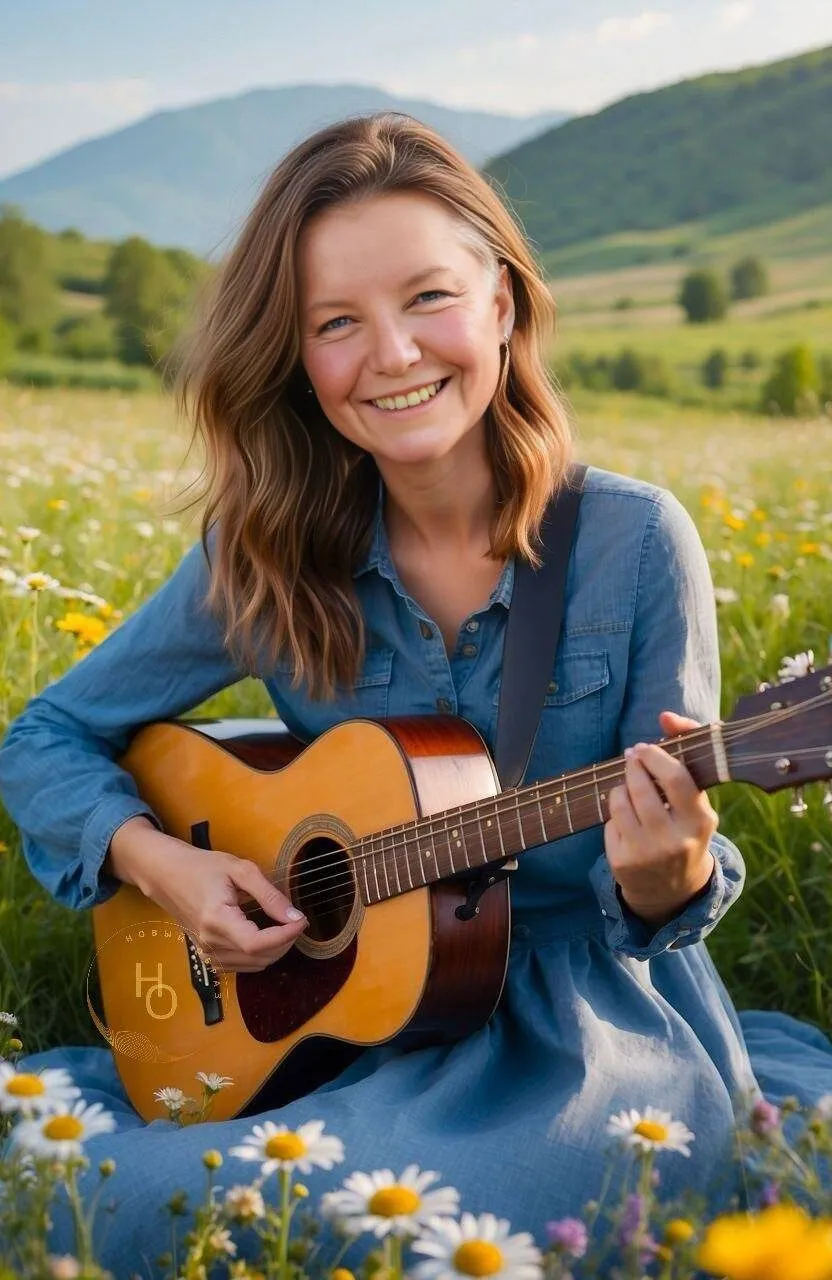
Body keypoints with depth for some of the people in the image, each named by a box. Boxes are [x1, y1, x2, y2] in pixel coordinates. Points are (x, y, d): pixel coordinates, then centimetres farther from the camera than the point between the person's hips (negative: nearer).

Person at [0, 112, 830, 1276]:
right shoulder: (263, 561, -4)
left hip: (595, 1029, -3)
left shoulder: (636, 544, -11)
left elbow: (667, 879, -5)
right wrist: (157, 862, -12)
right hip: (343, 1017, 4)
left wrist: (665, 882, -28)